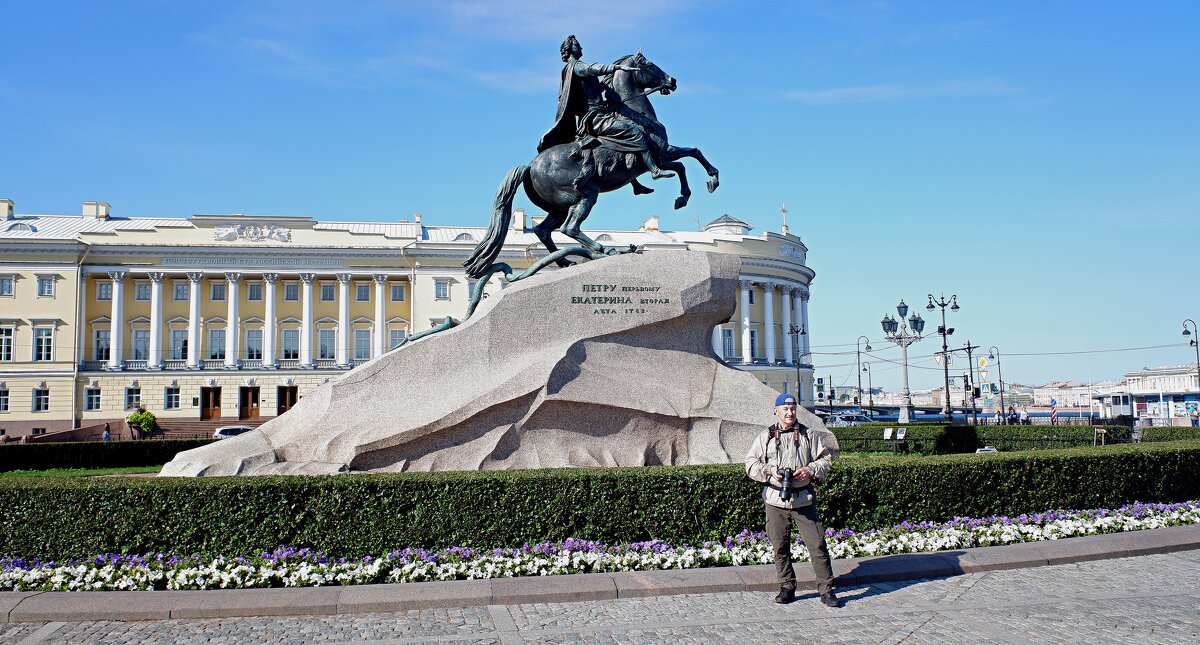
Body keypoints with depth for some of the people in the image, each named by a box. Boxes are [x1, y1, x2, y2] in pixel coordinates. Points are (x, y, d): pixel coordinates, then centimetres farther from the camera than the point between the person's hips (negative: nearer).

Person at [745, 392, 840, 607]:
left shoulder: (808, 435, 8)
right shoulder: (765, 436, 8)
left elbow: (825, 458, 9)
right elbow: (751, 464, 6)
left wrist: (811, 470, -9)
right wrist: (769, 471, -11)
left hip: (803, 499, 0)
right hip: (775, 500, 1)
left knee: (817, 544, -3)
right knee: (780, 546, 6)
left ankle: (826, 589, 6)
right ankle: (787, 587, 20)